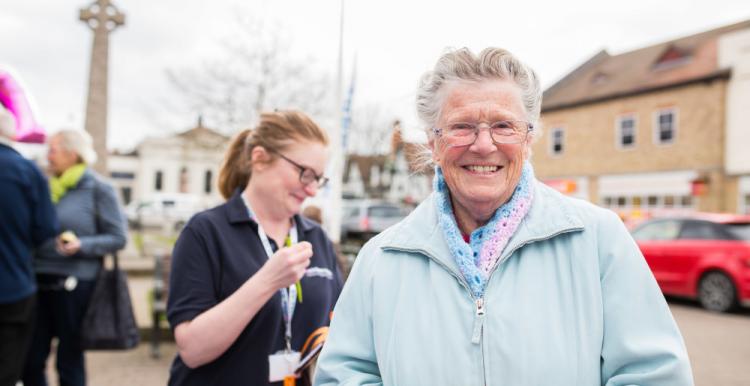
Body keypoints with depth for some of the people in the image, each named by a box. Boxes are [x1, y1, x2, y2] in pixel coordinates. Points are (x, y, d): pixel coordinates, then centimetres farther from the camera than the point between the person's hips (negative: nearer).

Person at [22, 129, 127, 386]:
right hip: (40, 282, 5)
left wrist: (81, 245, -19)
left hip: (73, 284, -5)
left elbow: (118, 238, -6)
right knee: (30, 360, 8)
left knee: (69, 363, 5)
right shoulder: (49, 187, 11)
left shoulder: (98, 189, -5)